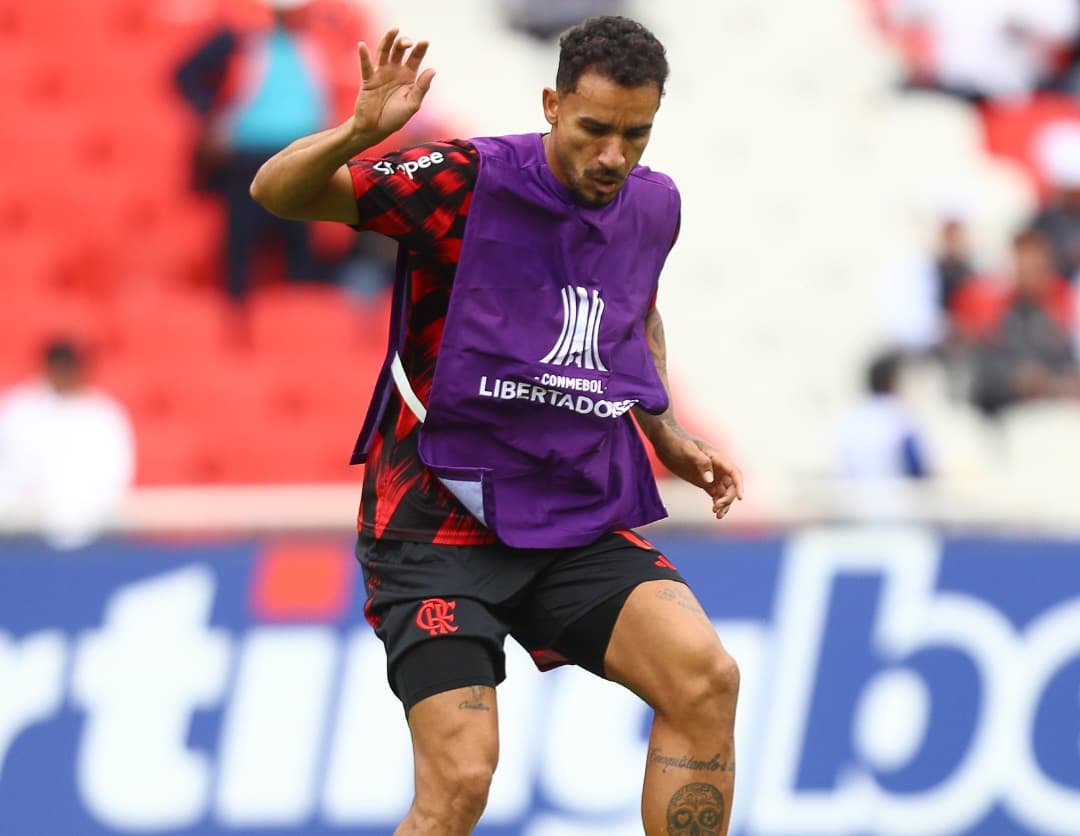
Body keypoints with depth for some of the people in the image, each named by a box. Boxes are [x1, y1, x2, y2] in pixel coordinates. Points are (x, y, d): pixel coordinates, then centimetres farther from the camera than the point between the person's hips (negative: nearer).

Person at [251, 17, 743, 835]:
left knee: (706, 679, -20)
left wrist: (667, 436, 20)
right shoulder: (466, 180, -12)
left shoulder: (654, 206, 5)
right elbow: (276, 191, -15)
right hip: (440, 523, -5)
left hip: (582, 517, 5)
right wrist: (361, 132, -33)